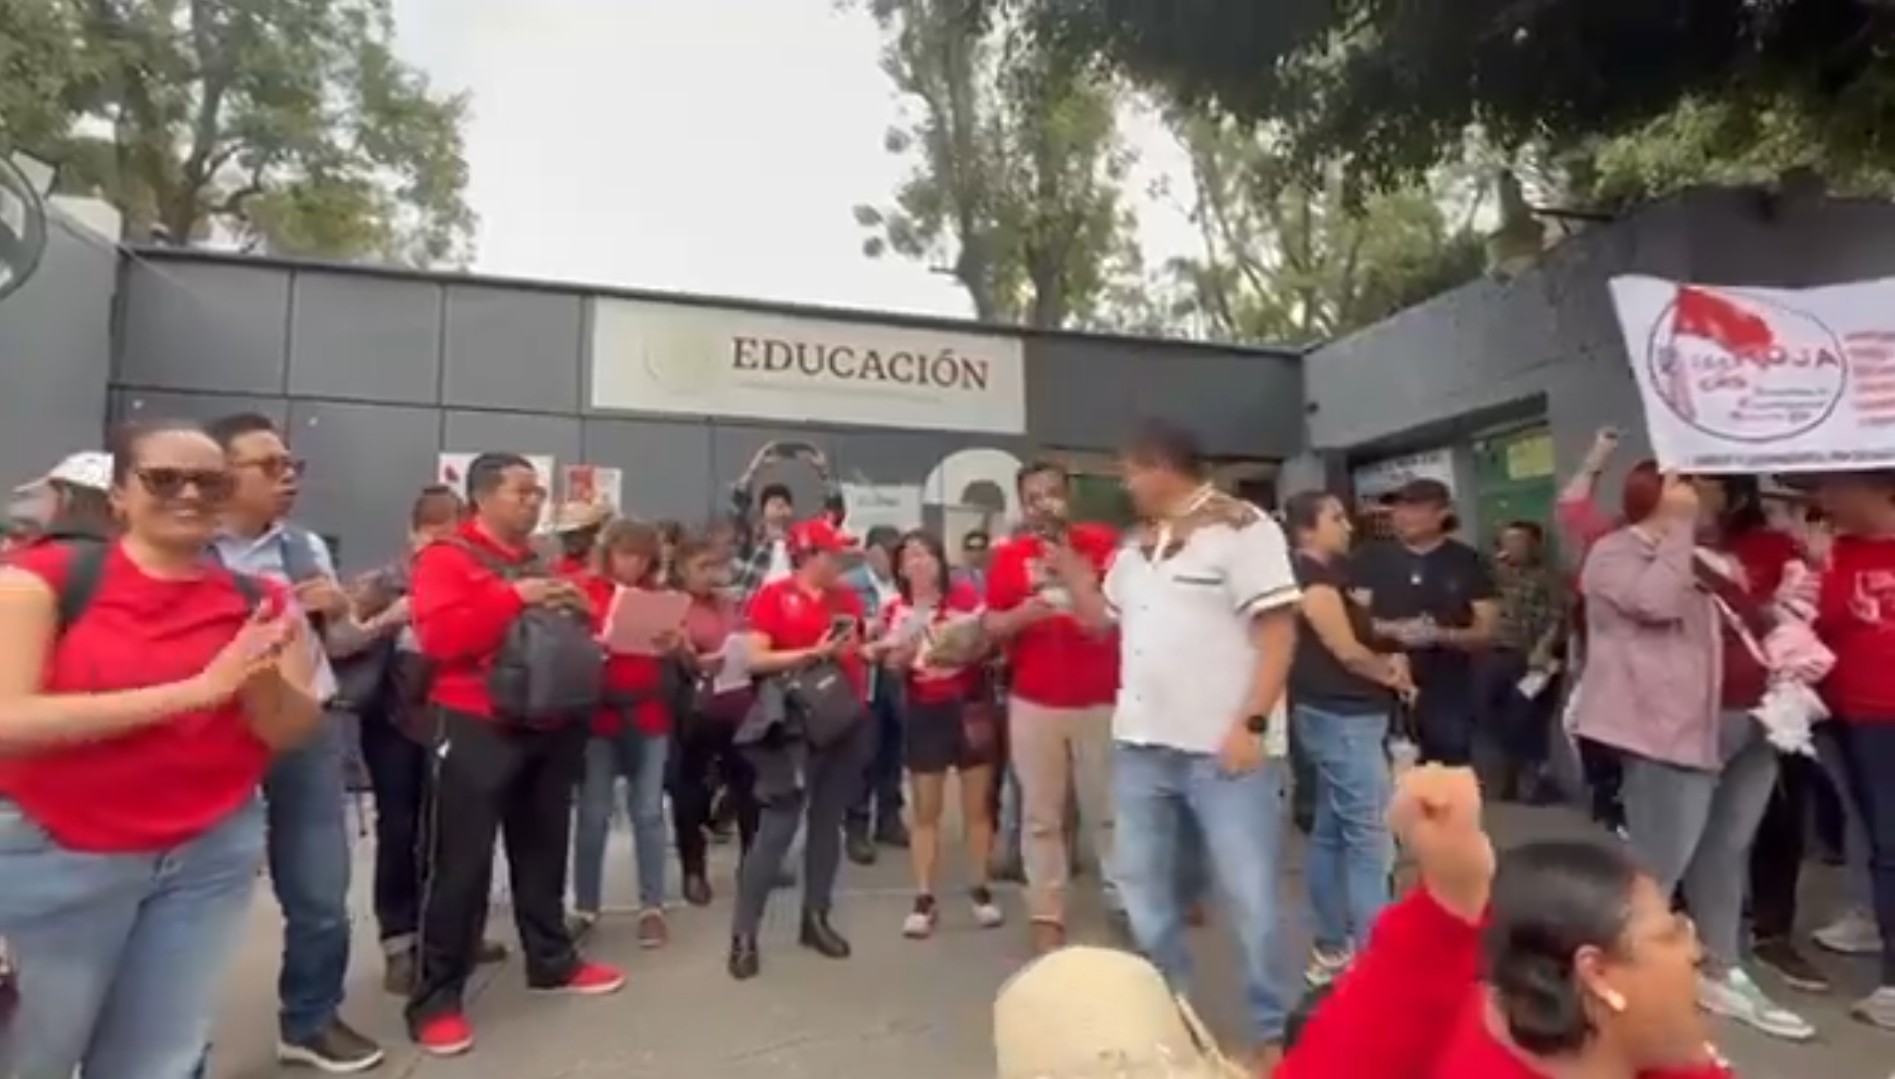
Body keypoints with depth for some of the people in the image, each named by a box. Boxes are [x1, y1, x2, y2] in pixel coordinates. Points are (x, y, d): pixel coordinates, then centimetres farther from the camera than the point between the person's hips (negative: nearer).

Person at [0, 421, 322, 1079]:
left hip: (213, 854, 3)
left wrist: (261, 677, -26)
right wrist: (199, 687, -25)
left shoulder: (259, 602, -1)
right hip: (57, 858, -2)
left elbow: (297, 732, -4)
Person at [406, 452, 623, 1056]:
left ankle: (552, 961, 30)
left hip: (548, 726, 7)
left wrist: (578, 612, 0)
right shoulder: (446, 558, -5)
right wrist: (512, 598, -21)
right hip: (478, 729, -7)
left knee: (543, 849, 16)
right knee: (462, 863, -2)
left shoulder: (541, 562, 15)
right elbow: (438, 636, -20)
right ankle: (436, 997, 11)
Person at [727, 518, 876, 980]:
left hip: (847, 720, 6)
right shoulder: (773, 596, -5)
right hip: (798, 724, -6)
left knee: (828, 821, 12)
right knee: (778, 826, -5)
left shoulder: (846, 598, 11)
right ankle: (743, 933, 5)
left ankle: (816, 919, 25)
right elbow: (755, 659, -12)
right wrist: (813, 653, -16)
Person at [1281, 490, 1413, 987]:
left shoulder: (1330, 572, 16)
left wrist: (1387, 659, 0)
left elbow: (1355, 636, 19)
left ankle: (1332, 949, 21)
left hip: (1338, 714, 10)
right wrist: (1390, 673, 2)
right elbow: (1346, 651, -15)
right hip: (1342, 716, -10)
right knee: (1369, 837, -8)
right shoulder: (1311, 575, -14)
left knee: (1332, 832, 13)